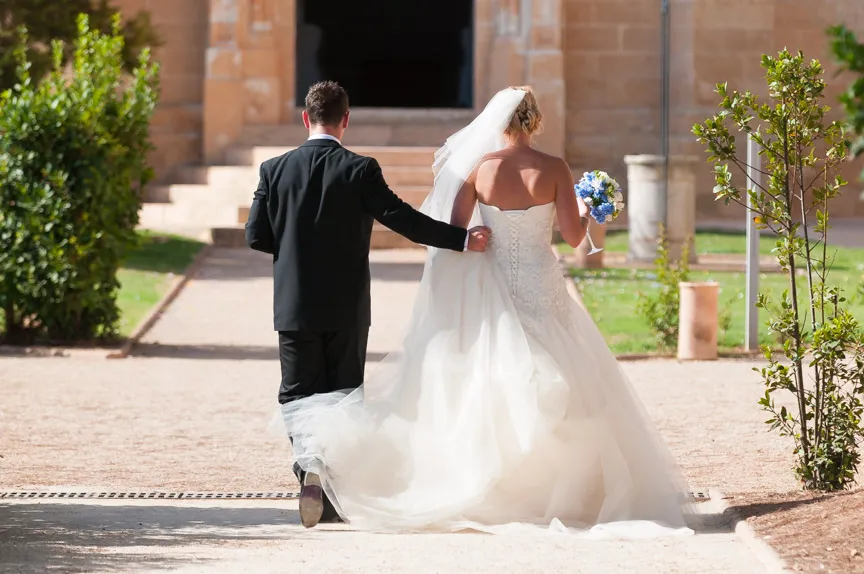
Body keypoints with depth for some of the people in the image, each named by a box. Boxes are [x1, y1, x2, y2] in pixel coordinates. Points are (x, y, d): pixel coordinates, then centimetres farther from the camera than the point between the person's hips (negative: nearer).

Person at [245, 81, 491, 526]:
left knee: (298, 394, 7)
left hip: (294, 305, 1)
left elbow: (255, 235, 0)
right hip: (346, 306, -1)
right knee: (343, 395, 9)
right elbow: (402, 218, -13)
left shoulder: (275, 170, -2)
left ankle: (311, 468, -19)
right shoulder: (360, 170, -9)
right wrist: (463, 239, -6)